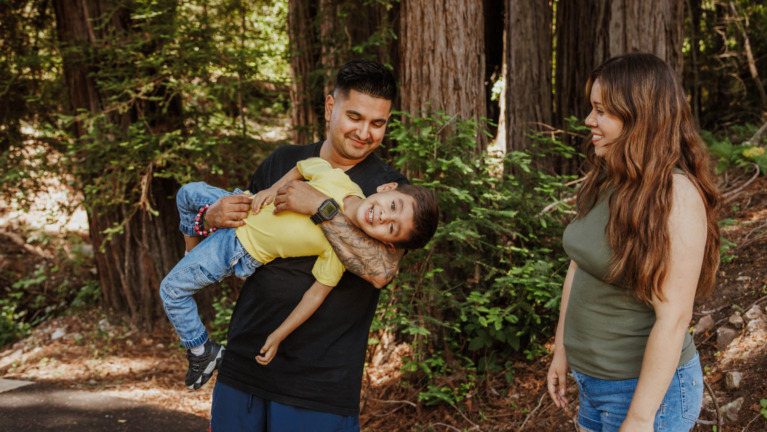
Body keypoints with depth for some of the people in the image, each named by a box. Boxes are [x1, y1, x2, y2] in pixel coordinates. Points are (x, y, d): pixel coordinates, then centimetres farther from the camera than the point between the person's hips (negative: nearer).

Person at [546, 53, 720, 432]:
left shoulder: (677, 196, -23)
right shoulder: (604, 182, 2)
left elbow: (673, 316, -23)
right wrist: (562, 350, 17)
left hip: (649, 388, -8)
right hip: (595, 380, 8)